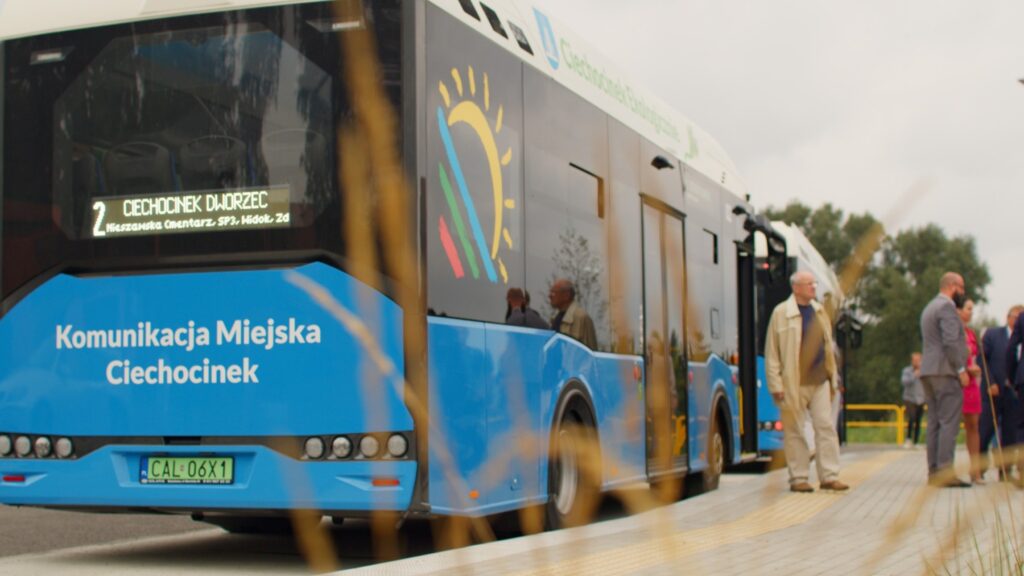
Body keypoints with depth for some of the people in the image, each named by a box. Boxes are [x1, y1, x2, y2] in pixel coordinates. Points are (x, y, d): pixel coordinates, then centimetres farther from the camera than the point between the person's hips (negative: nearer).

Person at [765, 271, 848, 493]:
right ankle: (798, 478, 9)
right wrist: (776, 384, -10)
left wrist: (832, 377, 13)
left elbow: (827, 346, 18)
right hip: (793, 383, -5)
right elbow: (771, 352, -5)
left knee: (826, 426, 1)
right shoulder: (781, 313, -5)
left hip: (820, 381, 5)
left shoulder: (819, 311, 13)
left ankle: (829, 476, 5)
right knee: (794, 431, 1)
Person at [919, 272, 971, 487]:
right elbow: (950, 342, -18)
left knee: (934, 423, 7)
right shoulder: (946, 307, -8)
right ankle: (945, 472, -15)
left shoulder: (928, 308, 23)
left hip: (928, 372, 10)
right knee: (949, 423, -11)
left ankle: (934, 472, 5)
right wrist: (961, 369, -15)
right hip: (946, 372, -10)